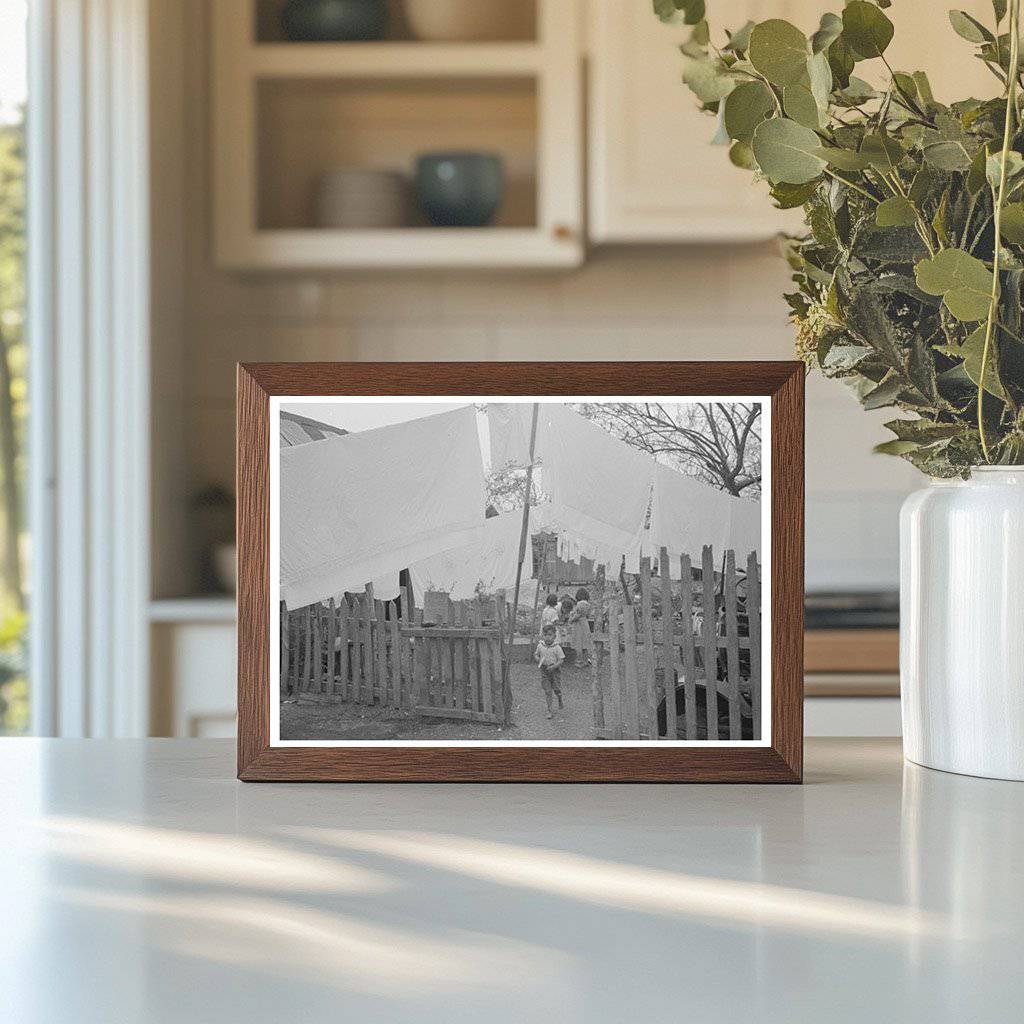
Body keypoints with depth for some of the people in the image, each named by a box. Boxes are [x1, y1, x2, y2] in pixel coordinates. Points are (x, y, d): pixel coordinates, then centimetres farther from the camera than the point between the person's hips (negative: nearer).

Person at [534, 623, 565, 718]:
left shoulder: (556, 648, -13)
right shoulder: (540, 646, -3)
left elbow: (561, 660, -12)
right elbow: (536, 654, 13)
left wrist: (554, 666, -26)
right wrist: (538, 660, -9)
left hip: (555, 671, -2)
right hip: (544, 671, 2)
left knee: (557, 689, 7)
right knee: (547, 691, 1)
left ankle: (560, 702, 40)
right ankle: (549, 710, 9)